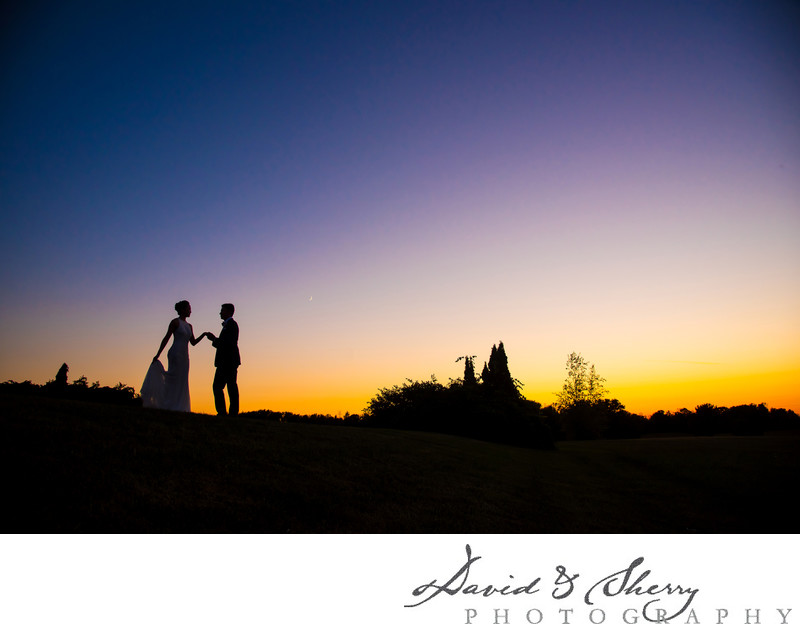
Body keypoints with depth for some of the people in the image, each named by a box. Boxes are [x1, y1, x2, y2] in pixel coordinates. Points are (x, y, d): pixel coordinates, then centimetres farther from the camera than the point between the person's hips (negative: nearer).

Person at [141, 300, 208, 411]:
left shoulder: (189, 326, 18)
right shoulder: (175, 322, -2)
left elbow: (193, 342, 15)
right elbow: (166, 338, -5)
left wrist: (203, 335, 0)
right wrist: (158, 354, -8)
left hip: (184, 356, 7)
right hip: (175, 353, -7)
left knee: (182, 381, 5)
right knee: (174, 379, -9)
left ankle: (179, 407, 9)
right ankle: (169, 405, -5)